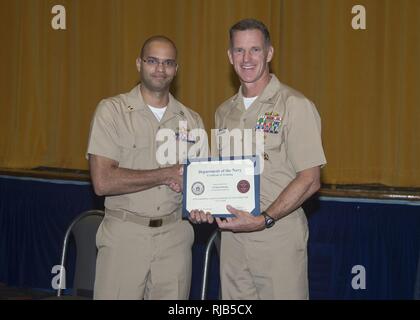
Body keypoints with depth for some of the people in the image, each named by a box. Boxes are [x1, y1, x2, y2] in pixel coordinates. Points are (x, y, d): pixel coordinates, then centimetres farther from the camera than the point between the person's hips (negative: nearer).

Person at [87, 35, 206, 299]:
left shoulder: (192, 120, 9)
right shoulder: (112, 110, -4)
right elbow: (103, 182, -14)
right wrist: (167, 174, -12)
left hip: (176, 235, 3)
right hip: (125, 235, -3)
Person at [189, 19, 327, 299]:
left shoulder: (295, 106, -9)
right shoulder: (225, 112, 12)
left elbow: (309, 180, -13)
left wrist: (264, 220, -20)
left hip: (278, 236, -5)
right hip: (232, 235, 6)